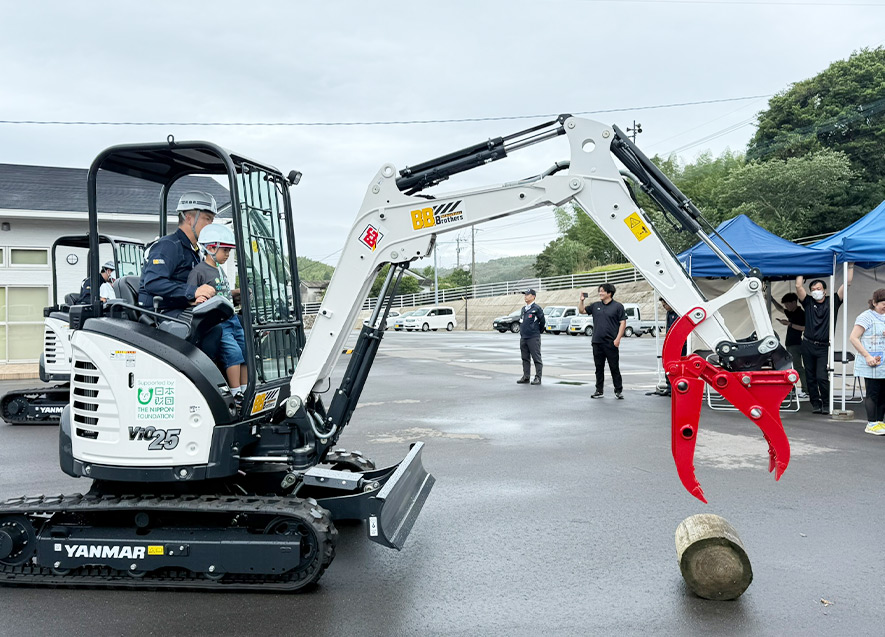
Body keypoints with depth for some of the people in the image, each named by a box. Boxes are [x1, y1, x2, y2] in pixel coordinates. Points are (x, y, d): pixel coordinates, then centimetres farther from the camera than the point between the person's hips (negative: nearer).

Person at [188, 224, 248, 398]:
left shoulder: (220, 271, 20)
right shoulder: (198, 271, -7)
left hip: (231, 318, 9)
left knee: (246, 348, 4)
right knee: (233, 350, -21)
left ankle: (245, 390, 11)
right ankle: (236, 394, -16)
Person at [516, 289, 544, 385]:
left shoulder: (537, 308, -7)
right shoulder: (523, 309, 15)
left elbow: (542, 322, -3)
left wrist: (538, 332, 8)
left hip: (533, 338, -7)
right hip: (523, 337, 7)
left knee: (536, 358, -3)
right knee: (525, 358, 11)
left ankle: (538, 378, 0)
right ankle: (526, 376, 17)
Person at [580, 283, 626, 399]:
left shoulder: (618, 306, -1)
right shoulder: (595, 306, 12)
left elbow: (623, 323, -4)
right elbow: (581, 310, 21)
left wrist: (618, 339, -12)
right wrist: (581, 300, 4)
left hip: (611, 343, -4)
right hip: (597, 342, 5)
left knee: (614, 368, 0)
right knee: (599, 368, 10)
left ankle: (619, 391, 8)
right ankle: (599, 391, 17)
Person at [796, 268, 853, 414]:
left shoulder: (832, 302, 5)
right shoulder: (808, 302, 7)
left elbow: (847, 283, 2)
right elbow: (799, 286, -2)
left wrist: (851, 266, 4)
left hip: (824, 347, -2)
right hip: (808, 345, 2)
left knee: (821, 377, -12)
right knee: (810, 378, 7)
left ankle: (826, 404, 5)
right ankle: (815, 403, 18)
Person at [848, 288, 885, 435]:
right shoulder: (866, 317, -8)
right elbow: (853, 338, -14)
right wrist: (867, 356, -19)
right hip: (871, 365, -7)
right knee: (873, 393, -4)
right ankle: (871, 424, 3)